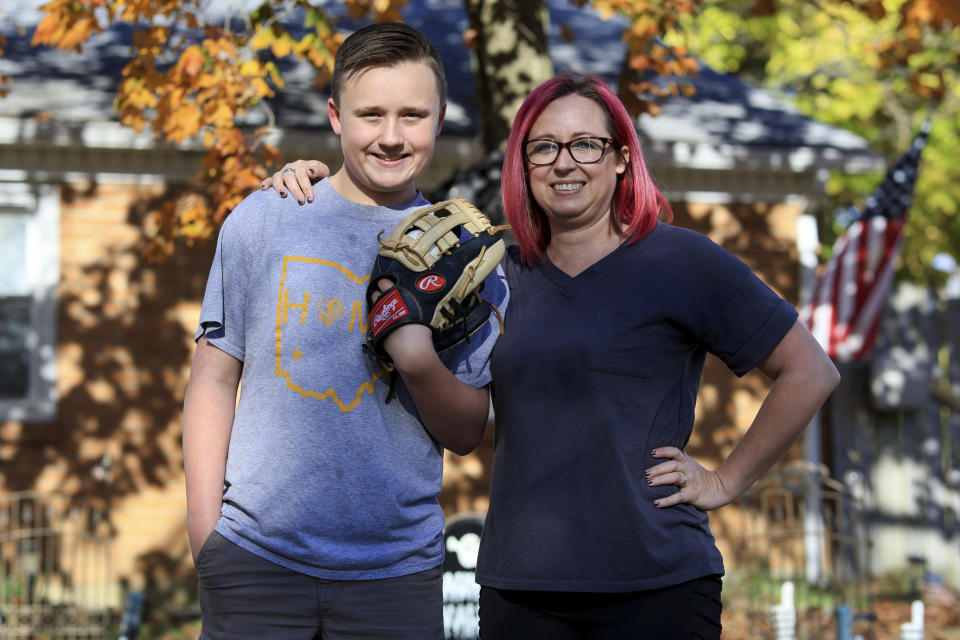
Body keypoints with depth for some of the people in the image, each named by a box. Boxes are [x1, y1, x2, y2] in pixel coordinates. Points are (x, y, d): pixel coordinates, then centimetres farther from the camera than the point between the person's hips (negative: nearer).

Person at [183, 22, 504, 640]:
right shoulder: (264, 220, 2)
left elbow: (468, 433, 6)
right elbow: (214, 380, 4)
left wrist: (419, 364, -14)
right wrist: (205, 532, -3)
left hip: (397, 566, 1)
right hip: (256, 552, -1)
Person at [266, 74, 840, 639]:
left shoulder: (679, 261, -1)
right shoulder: (502, 270, 12)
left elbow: (811, 373, 0)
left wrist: (725, 481, -2)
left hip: (653, 589, -4)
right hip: (518, 589, 4)